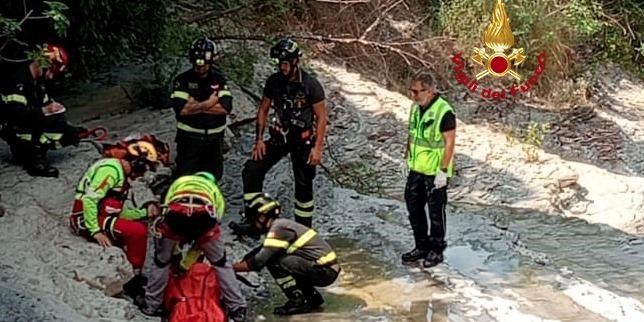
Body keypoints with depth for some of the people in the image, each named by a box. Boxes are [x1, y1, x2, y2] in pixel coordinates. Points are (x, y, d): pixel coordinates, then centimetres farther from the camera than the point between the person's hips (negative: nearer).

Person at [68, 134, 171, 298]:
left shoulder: (121, 174, 17)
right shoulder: (112, 169, -15)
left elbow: (119, 212, 13)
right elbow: (89, 199, -24)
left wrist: (145, 212, 4)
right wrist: (96, 232, -27)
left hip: (101, 217, 10)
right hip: (86, 220, -10)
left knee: (141, 226, 17)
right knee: (138, 231, -20)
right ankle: (135, 280, -7)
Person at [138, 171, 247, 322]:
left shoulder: (178, 182, 42)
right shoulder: (215, 190, 39)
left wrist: (176, 255, 46)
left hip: (175, 214, 0)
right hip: (204, 216, 0)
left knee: (161, 261, 27)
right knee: (220, 263, 23)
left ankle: (151, 305, 35)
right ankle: (238, 309, 25)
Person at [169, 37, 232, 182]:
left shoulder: (219, 80, 0)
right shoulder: (183, 80, -7)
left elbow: (225, 108, -15)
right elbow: (181, 109, -20)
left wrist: (196, 106, -16)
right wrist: (206, 104, -16)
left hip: (214, 140, 3)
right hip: (189, 139, -3)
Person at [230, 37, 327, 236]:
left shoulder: (311, 85, -16)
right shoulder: (274, 82, -4)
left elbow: (321, 117, -12)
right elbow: (263, 110, 6)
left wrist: (317, 148, -17)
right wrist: (259, 139, 0)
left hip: (303, 140, -4)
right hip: (280, 136, 4)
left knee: (303, 184, 3)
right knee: (252, 171, -9)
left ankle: (304, 228, 19)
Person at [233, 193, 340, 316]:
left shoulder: (278, 230, -14)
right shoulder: (280, 225, 13)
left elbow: (258, 262, -18)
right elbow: (260, 253, 20)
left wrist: (231, 268, -8)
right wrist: (238, 263, 13)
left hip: (325, 271, -9)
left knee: (274, 262, -15)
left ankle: (298, 302, -8)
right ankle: (313, 297, 16)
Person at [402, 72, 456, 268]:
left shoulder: (444, 112, -20)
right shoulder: (416, 107, 5)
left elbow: (449, 143, -19)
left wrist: (443, 171, -20)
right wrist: (407, 158, 16)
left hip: (435, 172, -8)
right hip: (416, 169, 8)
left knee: (435, 211, 4)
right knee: (414, 207, 14)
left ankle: (436, 250, 17)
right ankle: (422, 246, 27)